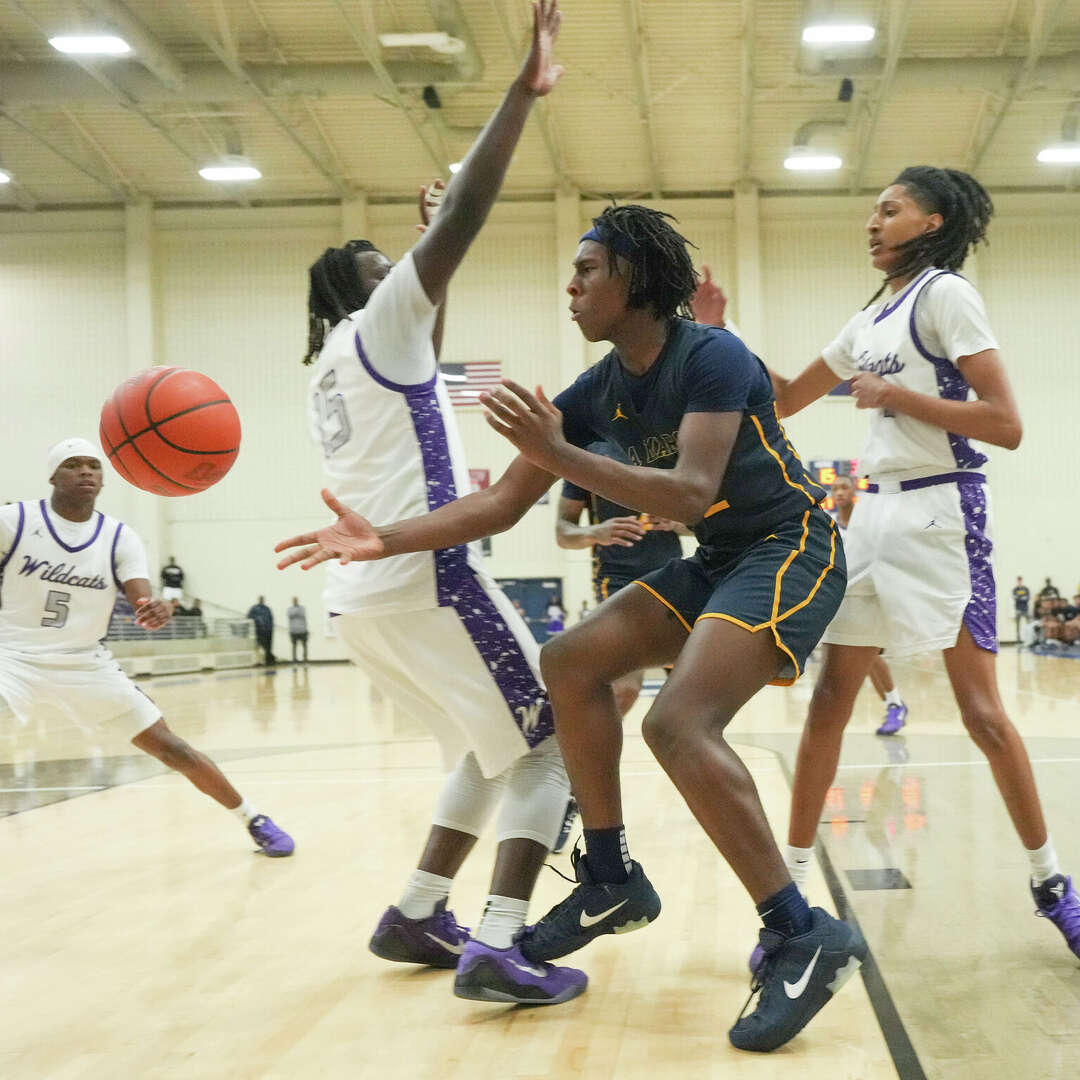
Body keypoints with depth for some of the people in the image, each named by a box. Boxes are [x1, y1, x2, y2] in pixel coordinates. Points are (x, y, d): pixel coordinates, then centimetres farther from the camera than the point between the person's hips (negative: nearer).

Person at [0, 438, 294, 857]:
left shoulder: (120, 538, -5)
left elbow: (142, 603, -17)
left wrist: (157, 611, -40)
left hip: (86, 662, 2)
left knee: (169, 746, 1)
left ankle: (255, 821, 17)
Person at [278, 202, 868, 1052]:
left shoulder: (712, 357, -19)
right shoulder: (599, 391, 4)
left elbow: (693, 493, -32)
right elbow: (501, 506, 3)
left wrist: (560, 455, -37)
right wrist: (382, 541, -9)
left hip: (790, 549, -9)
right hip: (714, 563, 9)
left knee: (679, 722, -26)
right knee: (571, 662, 0)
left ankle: (805, 938, -21)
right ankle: (611, 880, 9)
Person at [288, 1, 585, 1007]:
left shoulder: (338, 364, 23)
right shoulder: (374, 322, 0)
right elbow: (463, 218, -14)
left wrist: (435, 262, 41)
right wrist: (522, 91, -17)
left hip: (361, 591, 9)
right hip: (421, 577, -9)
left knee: (490, 747, 22)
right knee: (543, 740, -2)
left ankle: (413, 916, 20)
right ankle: (495, 950, -13)